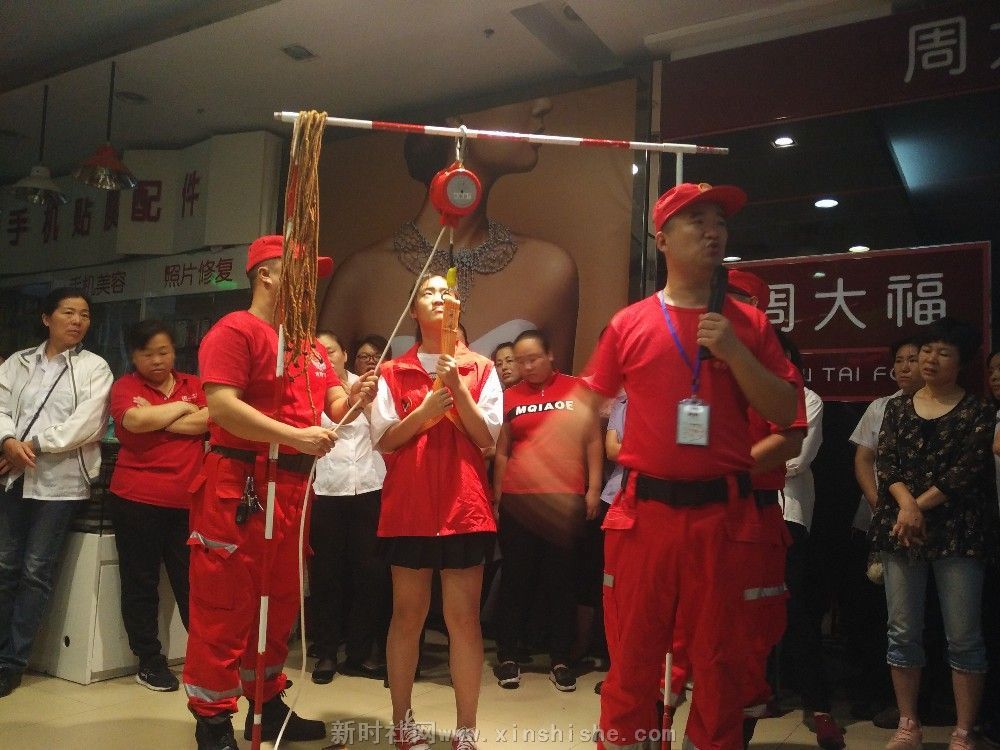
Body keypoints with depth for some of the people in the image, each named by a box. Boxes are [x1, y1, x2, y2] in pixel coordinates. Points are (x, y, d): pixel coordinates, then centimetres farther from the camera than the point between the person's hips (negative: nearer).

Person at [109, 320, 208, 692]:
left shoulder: (195, 385, 10)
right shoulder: (125, 386, 2)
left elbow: (211, 420, -8)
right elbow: (135, 420, -18)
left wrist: (156, 419, -9)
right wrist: (181, 408, -5)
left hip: (187, 500, 2)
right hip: (137, 499, -1)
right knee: (141, 582, 8)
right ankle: (149, 660, 20)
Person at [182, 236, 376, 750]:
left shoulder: (310, 345, 17)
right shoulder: (236, 330, -8)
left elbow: (333, 404, 15)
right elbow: (221, 405, -20)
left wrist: (354, 397, -8)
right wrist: (296, 436, -24)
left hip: (293, 488, 9)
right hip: (239, 487, -8)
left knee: (280, 600, 17)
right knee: (226, 604, 0)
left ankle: (267, 705, 31)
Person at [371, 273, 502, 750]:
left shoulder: (480, 369, 6)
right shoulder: (393, 372, 7)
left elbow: (487, 438, -2)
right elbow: (383, 440, 1)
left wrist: (457, 389, -13)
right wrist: (425, 410, -14)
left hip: (464, 505, 0)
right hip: (409, 505, 1)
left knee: (464, 617, 2)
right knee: (408, 614, 8)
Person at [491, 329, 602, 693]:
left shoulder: (576, 389, 3)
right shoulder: (510, 397, 6)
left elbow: (592, 441, 4)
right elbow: (501, 453, 10)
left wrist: (593, 489, -2)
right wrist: (497, 498, 6)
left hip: (566, 498, -1)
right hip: (518, 499, 1)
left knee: (562, 579, 7)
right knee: (516, 578, 7)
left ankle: (560, 660, 16)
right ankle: (507, 657, 17)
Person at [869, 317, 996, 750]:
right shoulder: (897, 409, 12)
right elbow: (886, 464, 2)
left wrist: (920, 505, -14)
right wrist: (905, 505, -16)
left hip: (959, 531, -2)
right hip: (899, 528, 3)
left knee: (963, 637, 0)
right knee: (903, 632, 5)